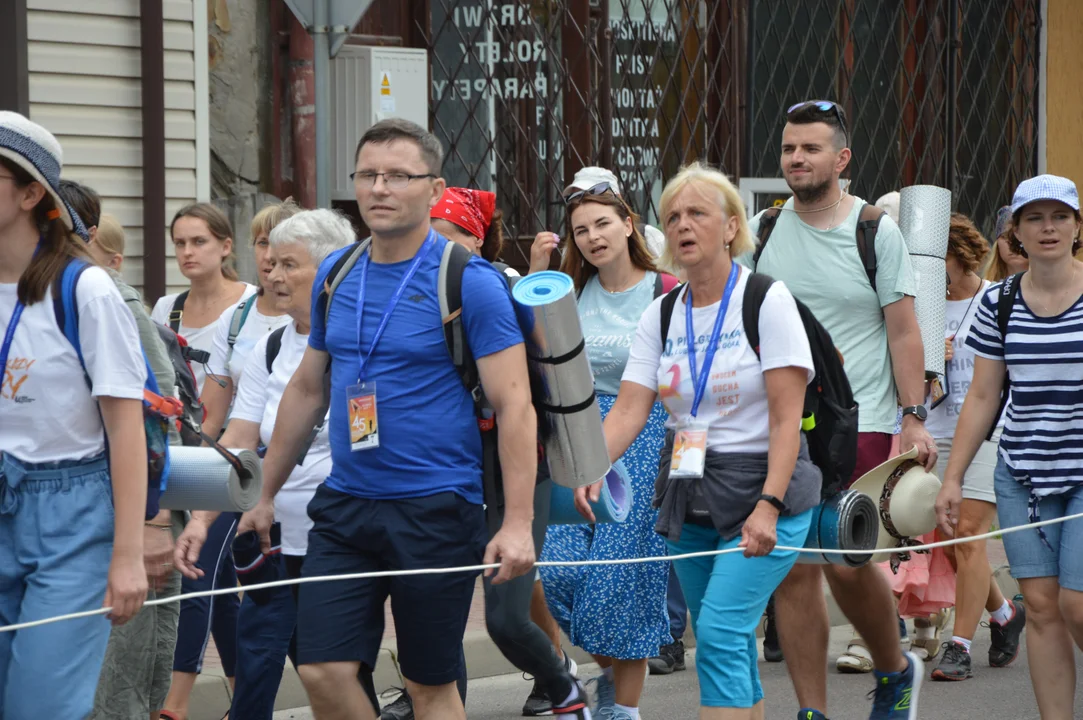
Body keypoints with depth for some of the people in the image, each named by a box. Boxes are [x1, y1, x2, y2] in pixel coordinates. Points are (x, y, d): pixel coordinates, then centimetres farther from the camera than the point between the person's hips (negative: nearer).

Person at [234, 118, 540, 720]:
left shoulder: (469, 282, -10)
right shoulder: (336, 276, 8)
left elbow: (515, 406, -12)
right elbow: (307, 389, 19)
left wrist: (518, 524, -19)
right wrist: (267, 496, 20)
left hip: (435, 510, -5)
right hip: (345, 506, 5)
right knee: (323, 670, -2)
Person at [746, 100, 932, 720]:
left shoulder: (876, 231, -1)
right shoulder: (764, 231, 8)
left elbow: (903, 331, 0)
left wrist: (914, 419, -7)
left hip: (859, 420, -3)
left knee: (848, 563, -13)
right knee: (792, 569, 0)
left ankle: (895, 669, 15)